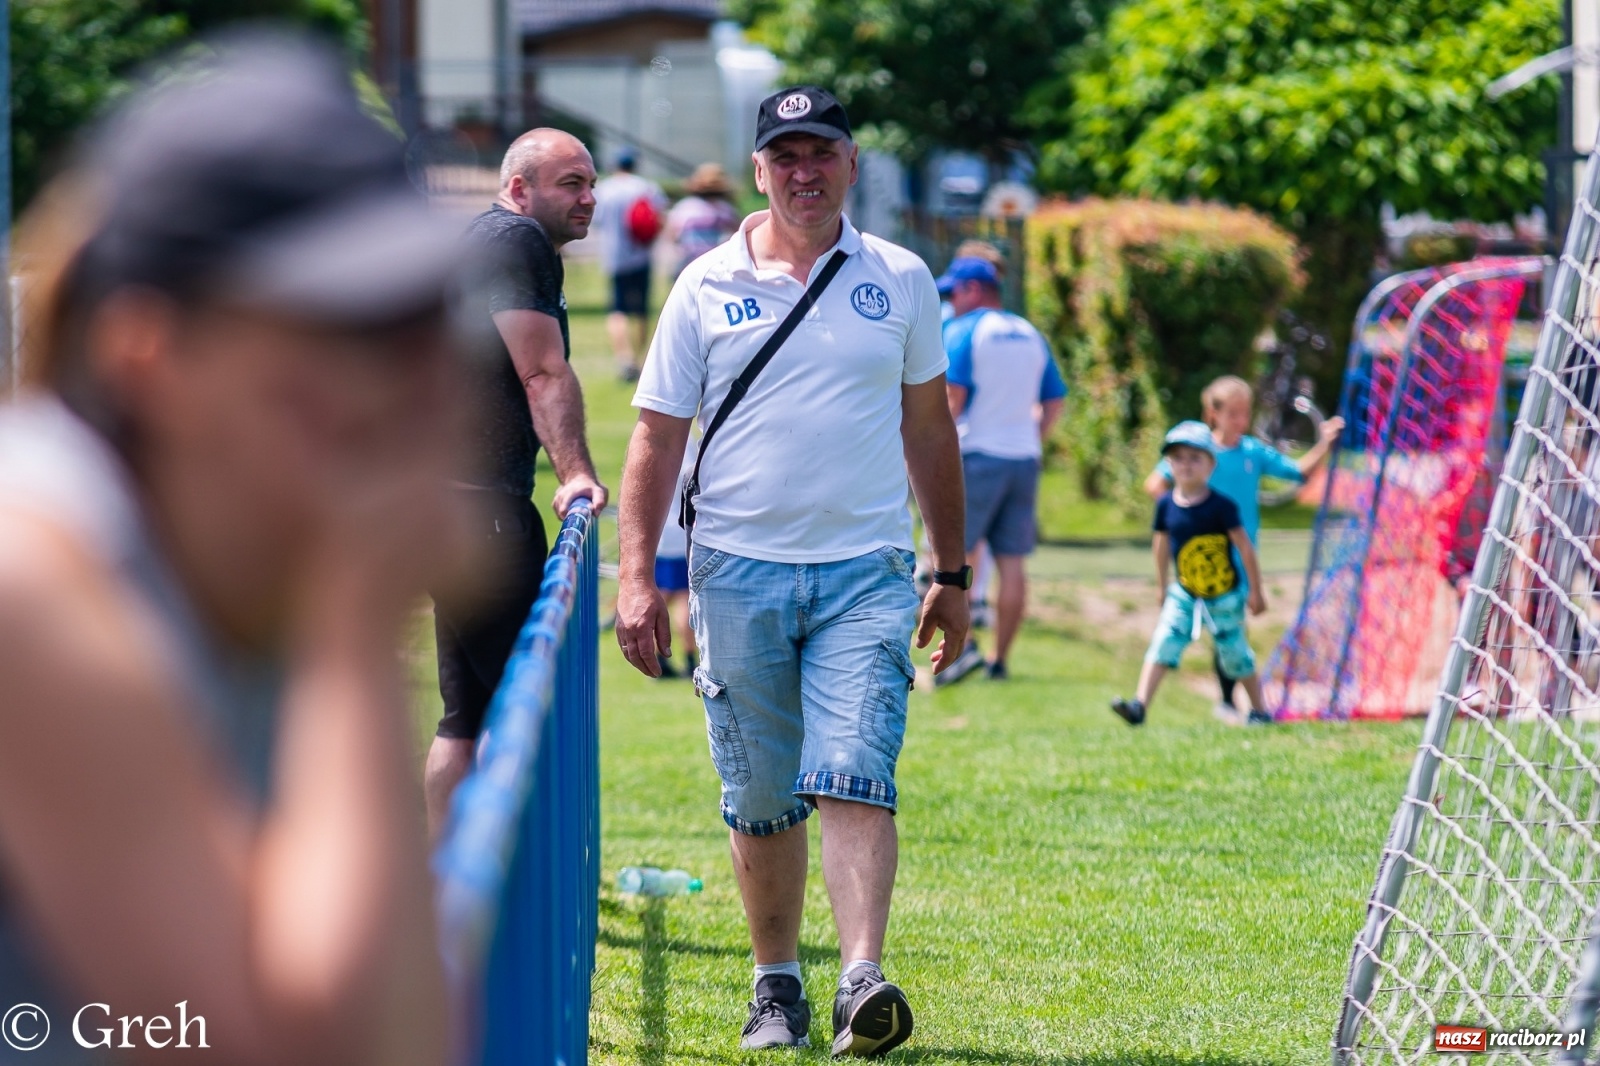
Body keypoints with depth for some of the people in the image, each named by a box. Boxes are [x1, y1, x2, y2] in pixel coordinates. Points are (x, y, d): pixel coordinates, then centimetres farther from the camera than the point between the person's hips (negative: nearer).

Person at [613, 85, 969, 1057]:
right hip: (739, 573, 1)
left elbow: (929, 428, 16)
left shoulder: (900, 281, 7)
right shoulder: (706, 288, 4)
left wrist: (954, 573, 17)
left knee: (855, 778, -15)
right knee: (761, 799, 5)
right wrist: (637, 575, -3)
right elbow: (658, 438, 6)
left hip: (866, 573, -1)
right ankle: (777, 986, 18)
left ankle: (864, 982, -24)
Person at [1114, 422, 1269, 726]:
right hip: (1184, 595, 3)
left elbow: (1245, 547, -9)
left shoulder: (1221, 507, -16)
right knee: (1163, 643, -11)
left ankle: (1258, 710, 25)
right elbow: (1161, 544, 11)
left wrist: (1255, 591, -5)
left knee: (1235, 653, 8)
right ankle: (1139, 705, -16)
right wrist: (1162, 587, 19)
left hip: (1224, 597, -3)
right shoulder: (1166, 505, -4)